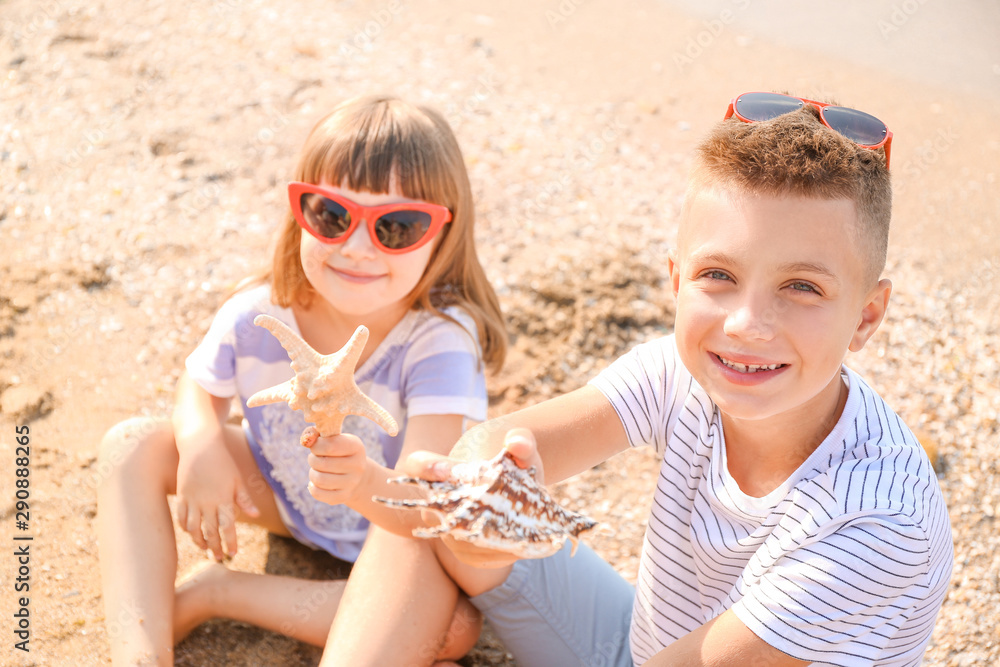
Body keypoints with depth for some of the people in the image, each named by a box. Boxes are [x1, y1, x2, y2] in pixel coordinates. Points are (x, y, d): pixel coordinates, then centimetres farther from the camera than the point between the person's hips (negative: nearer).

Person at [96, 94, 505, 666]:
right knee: (135, 445, -13)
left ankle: (212, 594, -18)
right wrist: (200, 446, -27)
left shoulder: (441, 341, -35)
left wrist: (367, 485, -65)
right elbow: (201, 387, -3)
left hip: (394, 526, -3)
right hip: (277, 491, 3)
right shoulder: (256, 316, -24)